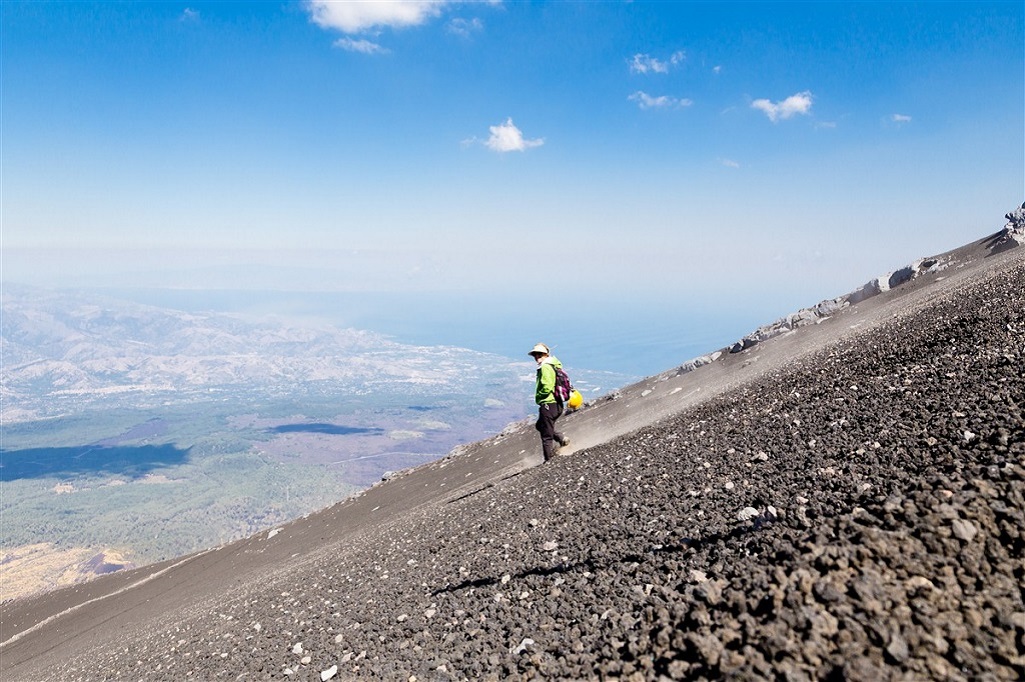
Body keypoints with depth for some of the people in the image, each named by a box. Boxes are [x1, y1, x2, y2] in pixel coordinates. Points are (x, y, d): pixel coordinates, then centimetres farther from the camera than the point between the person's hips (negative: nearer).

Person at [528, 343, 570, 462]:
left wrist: (538, 397, -9)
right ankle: (561, 439, 16)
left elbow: (547, 387, -27)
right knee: (540, 426, 27)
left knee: (546, 435, 3)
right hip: (557, 404, 10)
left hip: (548, 404, -10)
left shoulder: (545, 367, -17)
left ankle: (550, 460, 12)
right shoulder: (554, 365, 12)